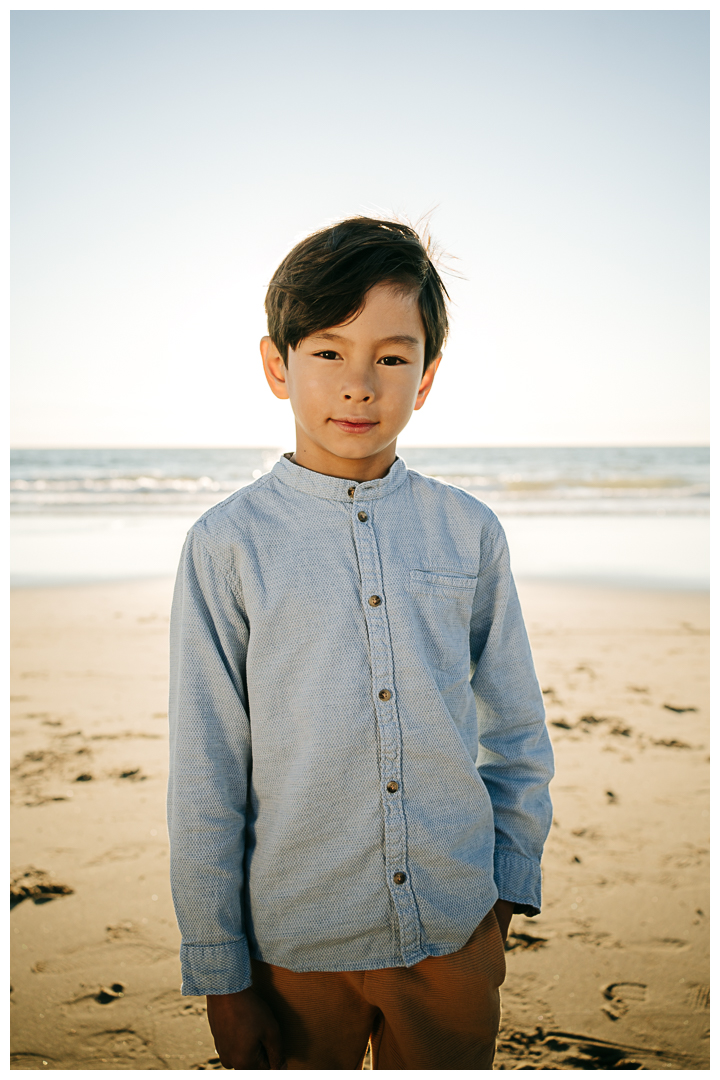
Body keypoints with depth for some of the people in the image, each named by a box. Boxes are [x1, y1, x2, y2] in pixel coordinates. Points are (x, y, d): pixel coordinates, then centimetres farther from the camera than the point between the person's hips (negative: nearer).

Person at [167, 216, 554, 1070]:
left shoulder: (469, 532, -1)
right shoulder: (228, 545, -8)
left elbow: (518, 738, 8)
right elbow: (204, 779, -5)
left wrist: (509, 888, 8)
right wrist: (220, 974, -2)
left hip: (455, 933, 2)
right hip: (295, 942, -2)